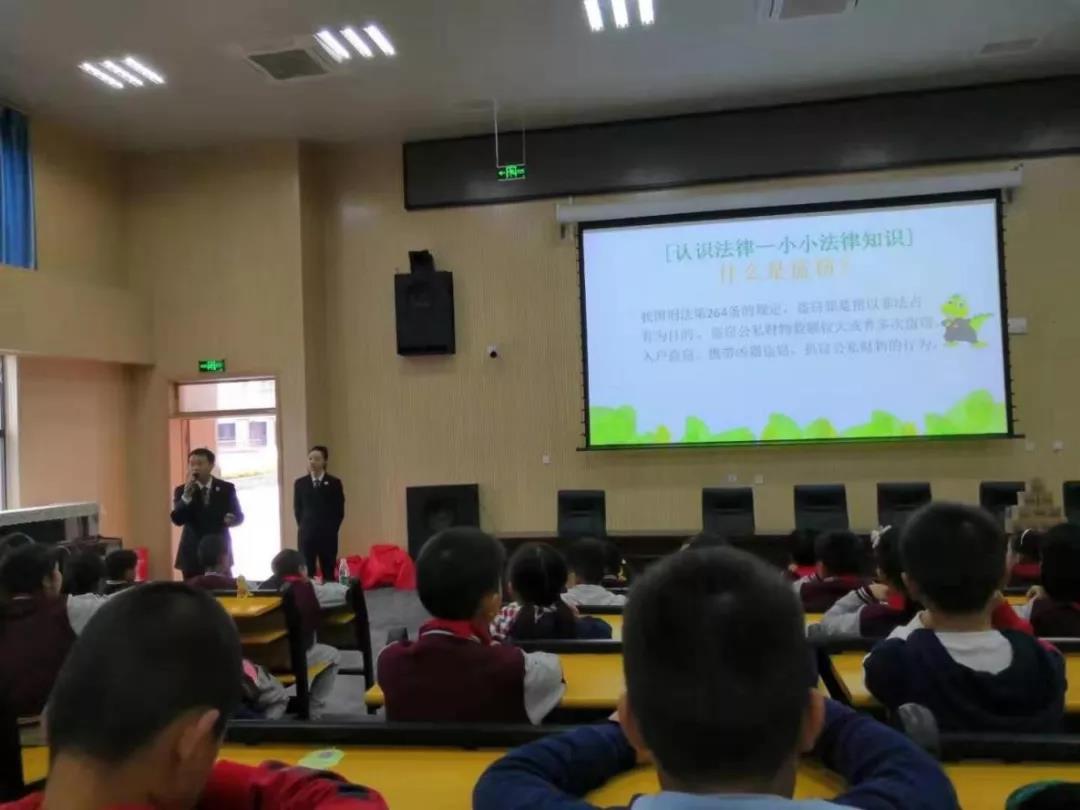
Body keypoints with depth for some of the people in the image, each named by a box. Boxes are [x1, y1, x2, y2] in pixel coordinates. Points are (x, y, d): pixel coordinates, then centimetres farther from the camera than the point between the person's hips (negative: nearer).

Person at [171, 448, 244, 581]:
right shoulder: (182, 490, 1)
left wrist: (231, 519, -18)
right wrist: (186, 495, -23)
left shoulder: (226, 488, 3)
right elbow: (177, 520, -11)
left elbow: (239, 516, 6)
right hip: (192, 554, 0)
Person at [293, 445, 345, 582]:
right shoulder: (300, 483, 6)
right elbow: (297, 509, 10)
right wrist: (304, 527, 5)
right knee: (306, 573, 1)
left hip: (328, 535, -1)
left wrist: (331, 529, -1)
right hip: (306, 534, 2)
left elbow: (339, 510, 1)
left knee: (328, 573, 2)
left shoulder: (334, 483, 0)